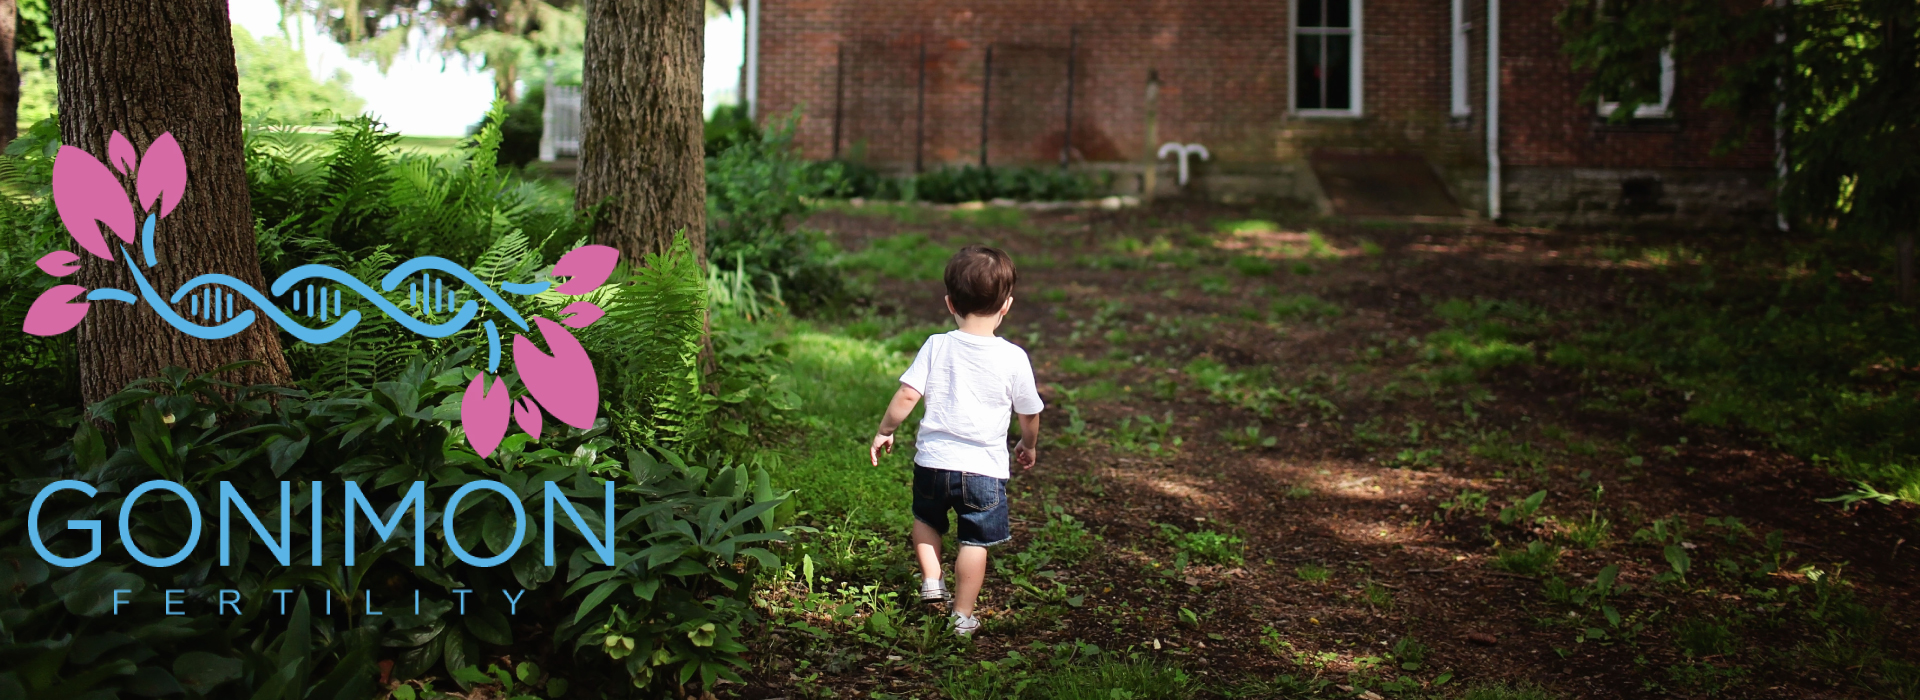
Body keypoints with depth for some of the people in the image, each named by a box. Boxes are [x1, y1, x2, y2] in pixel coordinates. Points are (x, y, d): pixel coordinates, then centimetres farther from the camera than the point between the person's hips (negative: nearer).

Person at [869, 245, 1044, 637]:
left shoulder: (936, 347, -6)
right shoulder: (1013, 358, -8)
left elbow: (907, 395, -8)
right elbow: (1029, 413, 3)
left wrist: (884, 431, 8)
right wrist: (1029, 445, 23)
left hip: (932, 460, 2)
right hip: (984, 467, -2)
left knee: (926, 519, 29)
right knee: (974, 541, 9)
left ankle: (931, 581, 25)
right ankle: (963, 615, 14)